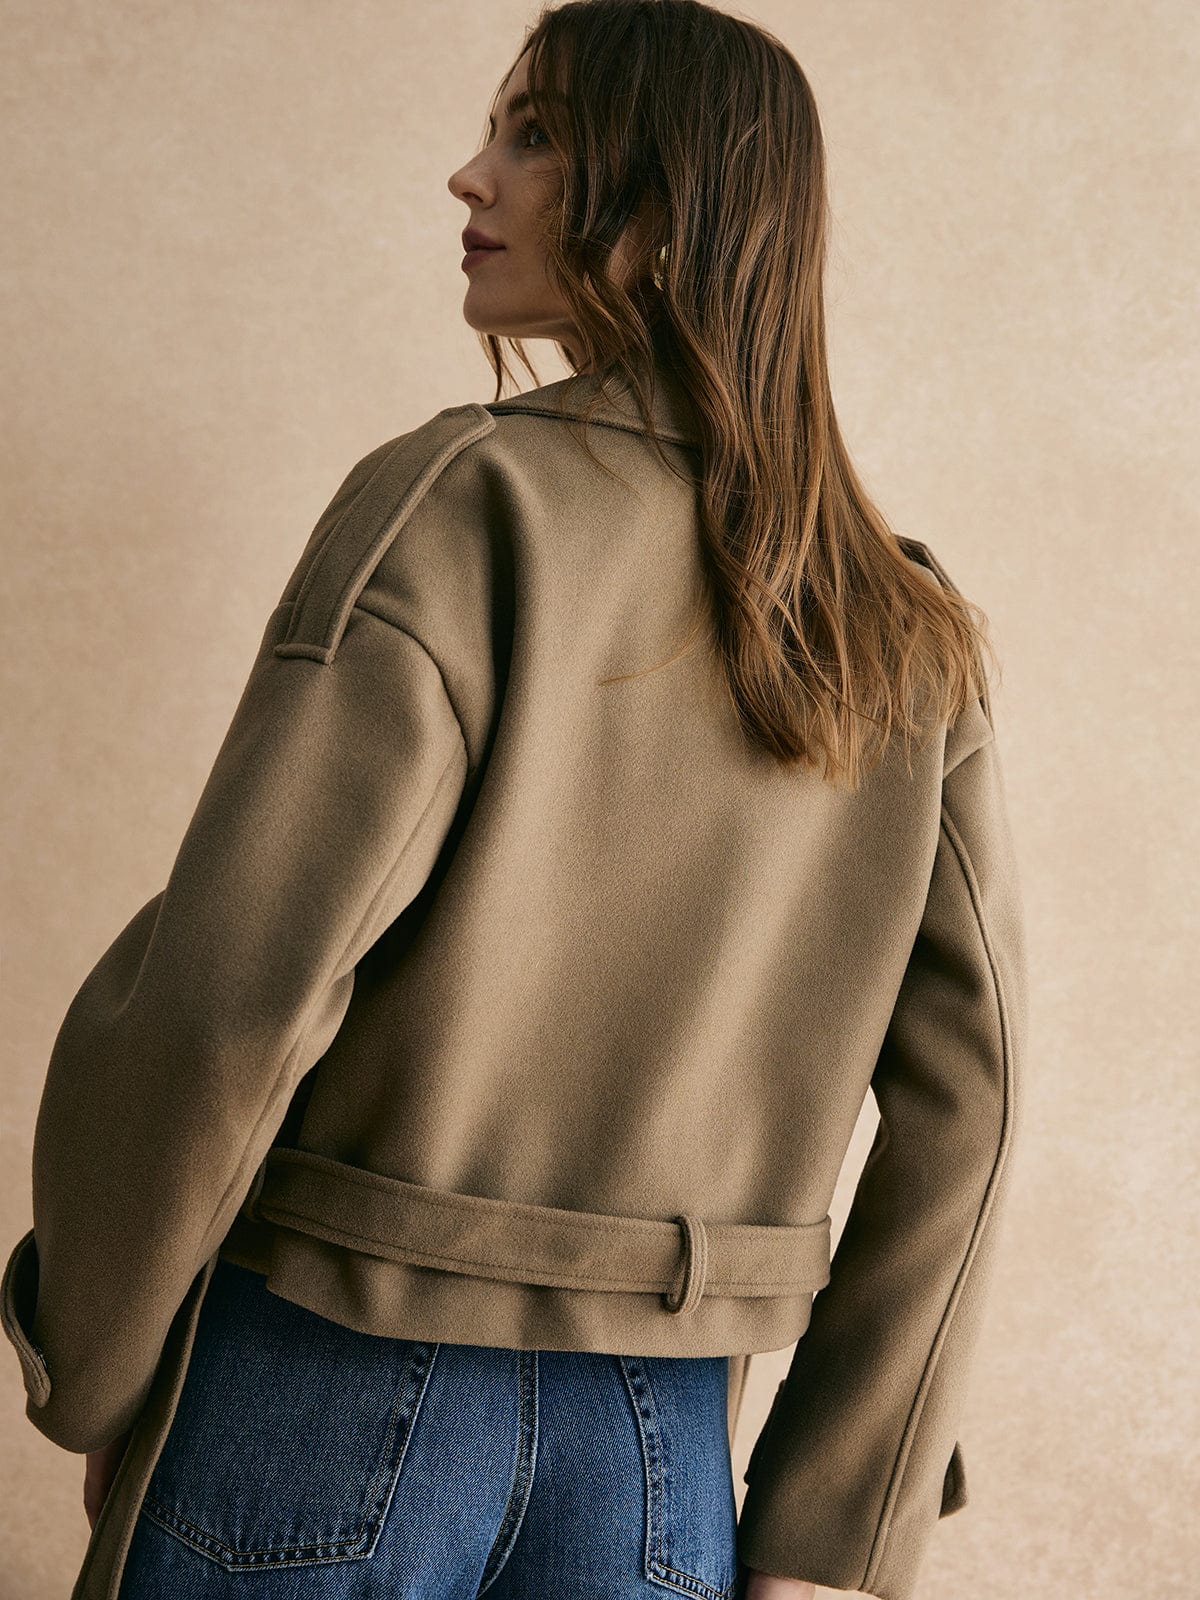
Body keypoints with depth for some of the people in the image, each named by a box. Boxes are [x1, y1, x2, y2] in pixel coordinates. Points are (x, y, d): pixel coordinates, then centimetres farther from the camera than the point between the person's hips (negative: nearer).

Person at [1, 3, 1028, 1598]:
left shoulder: (468, 498, -13)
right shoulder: (911, 640, 2)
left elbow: (227, 997, -19)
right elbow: (964, 1089, 0)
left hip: (341, 1400, -4)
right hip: (666, 1445, 5)